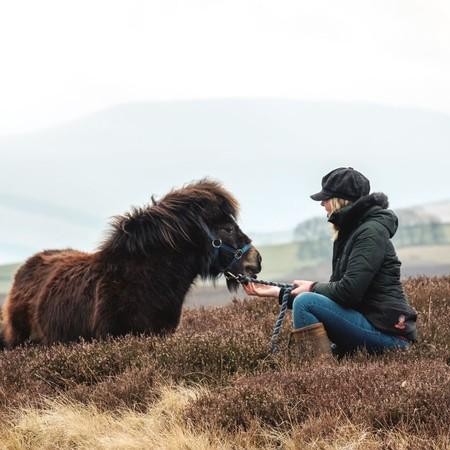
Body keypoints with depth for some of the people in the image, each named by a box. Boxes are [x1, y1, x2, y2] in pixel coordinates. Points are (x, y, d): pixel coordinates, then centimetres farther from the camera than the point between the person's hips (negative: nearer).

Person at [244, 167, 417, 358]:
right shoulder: (349, 233, 17)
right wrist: (279, 292, 13)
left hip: (387, 333, -11)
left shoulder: (371, 233, -13)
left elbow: (348, 291, -22)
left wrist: (313, 287, -3)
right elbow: (338, 287, 18)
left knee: (304, 303, -20)